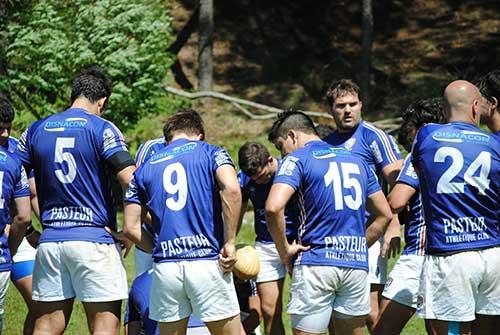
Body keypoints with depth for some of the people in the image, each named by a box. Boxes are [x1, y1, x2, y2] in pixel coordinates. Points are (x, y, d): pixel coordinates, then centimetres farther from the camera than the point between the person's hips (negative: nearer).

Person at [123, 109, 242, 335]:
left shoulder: (145, 168, 16)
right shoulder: (211, 153, 8)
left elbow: (131, 228, 11)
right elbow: (231, 189, -13)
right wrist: (230, 244, -9)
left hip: (165, 267, 3)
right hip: (209, 263, -3)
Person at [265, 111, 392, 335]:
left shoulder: (297, 160, -2)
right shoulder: (355, 160, 17)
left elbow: (273, 207, -18)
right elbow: (384, 214, 20)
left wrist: (284, 250, -6)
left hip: (316, 264, -5)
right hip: (356, 264, 5)